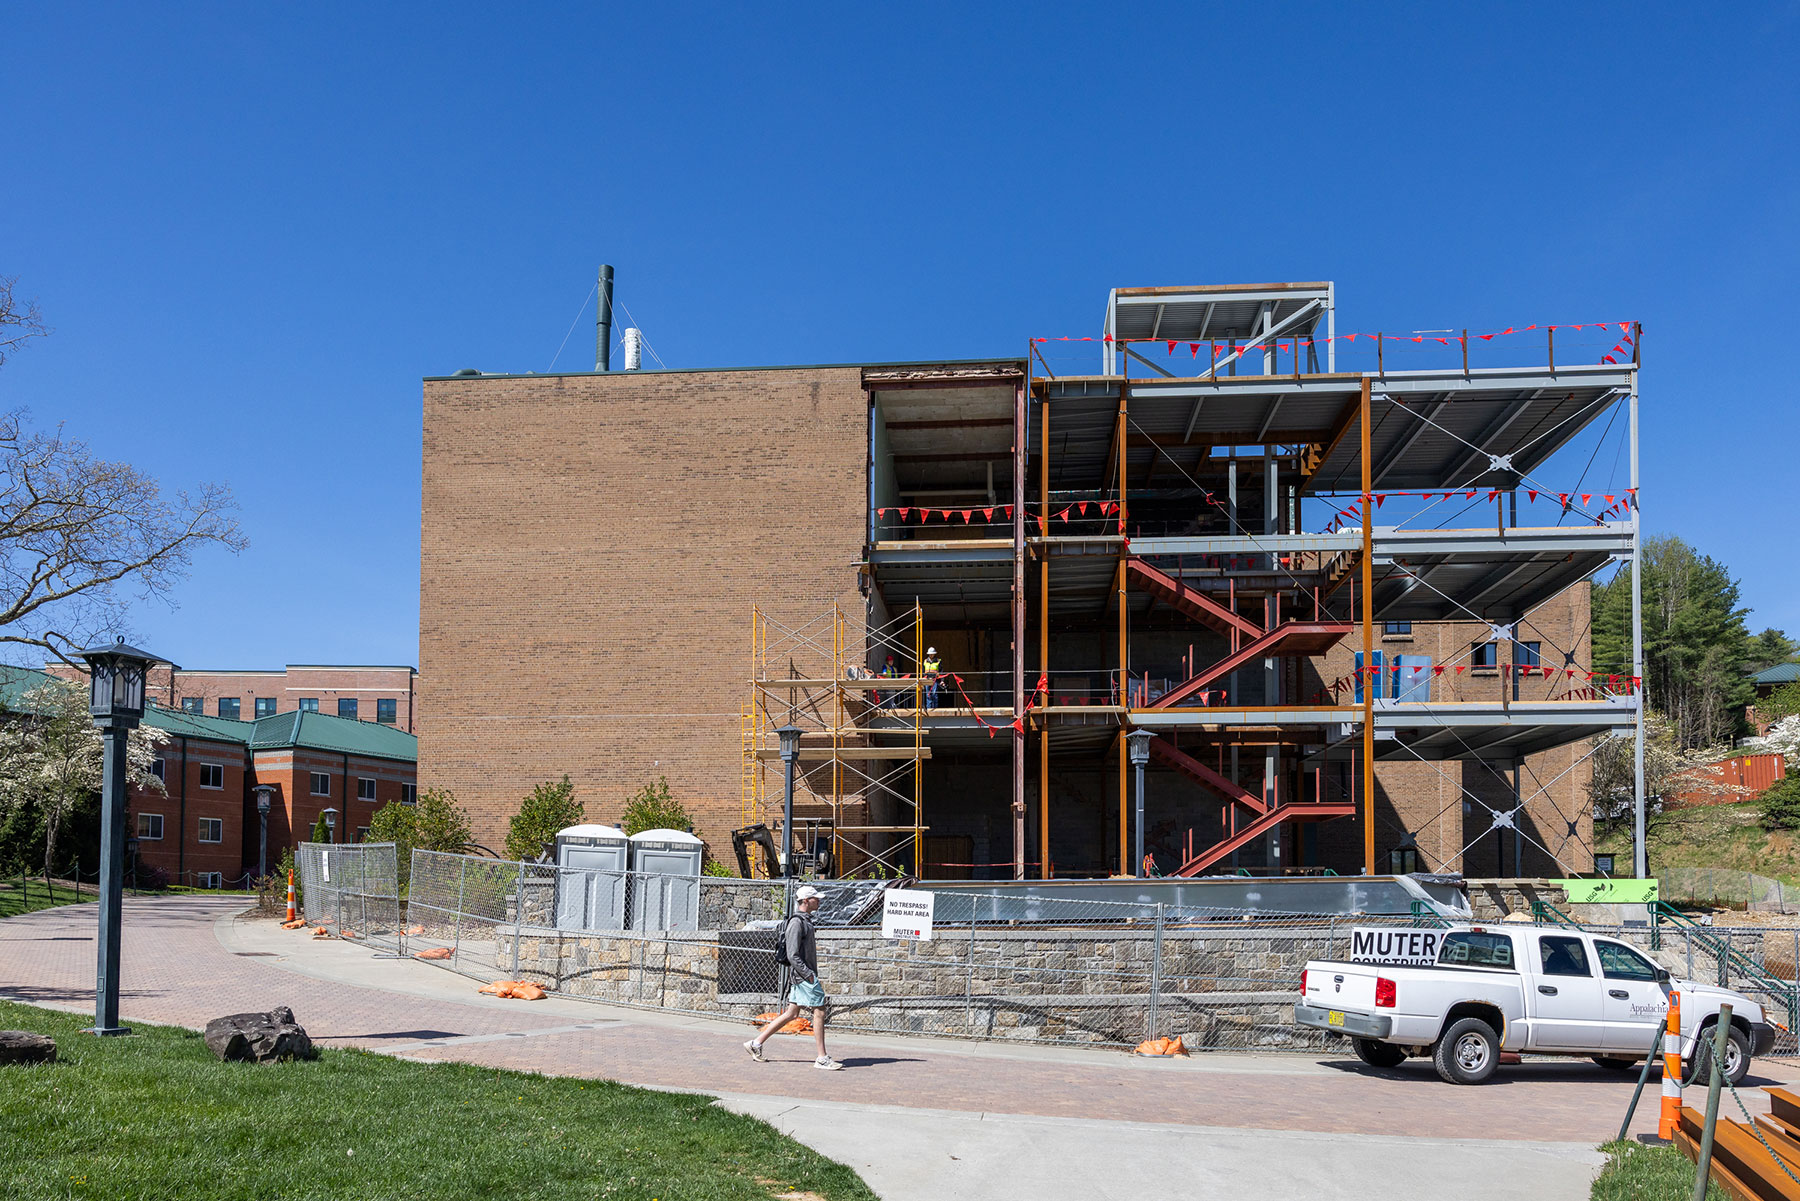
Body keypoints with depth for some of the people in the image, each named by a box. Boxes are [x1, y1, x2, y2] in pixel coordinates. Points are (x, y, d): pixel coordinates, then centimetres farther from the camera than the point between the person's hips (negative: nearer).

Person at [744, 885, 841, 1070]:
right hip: (802, 974, -10)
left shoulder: (805, 920, 17)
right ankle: (822, 1059, -3)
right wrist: (809, 975, -20)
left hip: (806, 975, 10)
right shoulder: (796, 923, -15)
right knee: (819, 1012, -7)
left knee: (792, 1014, 12)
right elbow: (793, 956, -19)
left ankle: (756, 1043, 17)